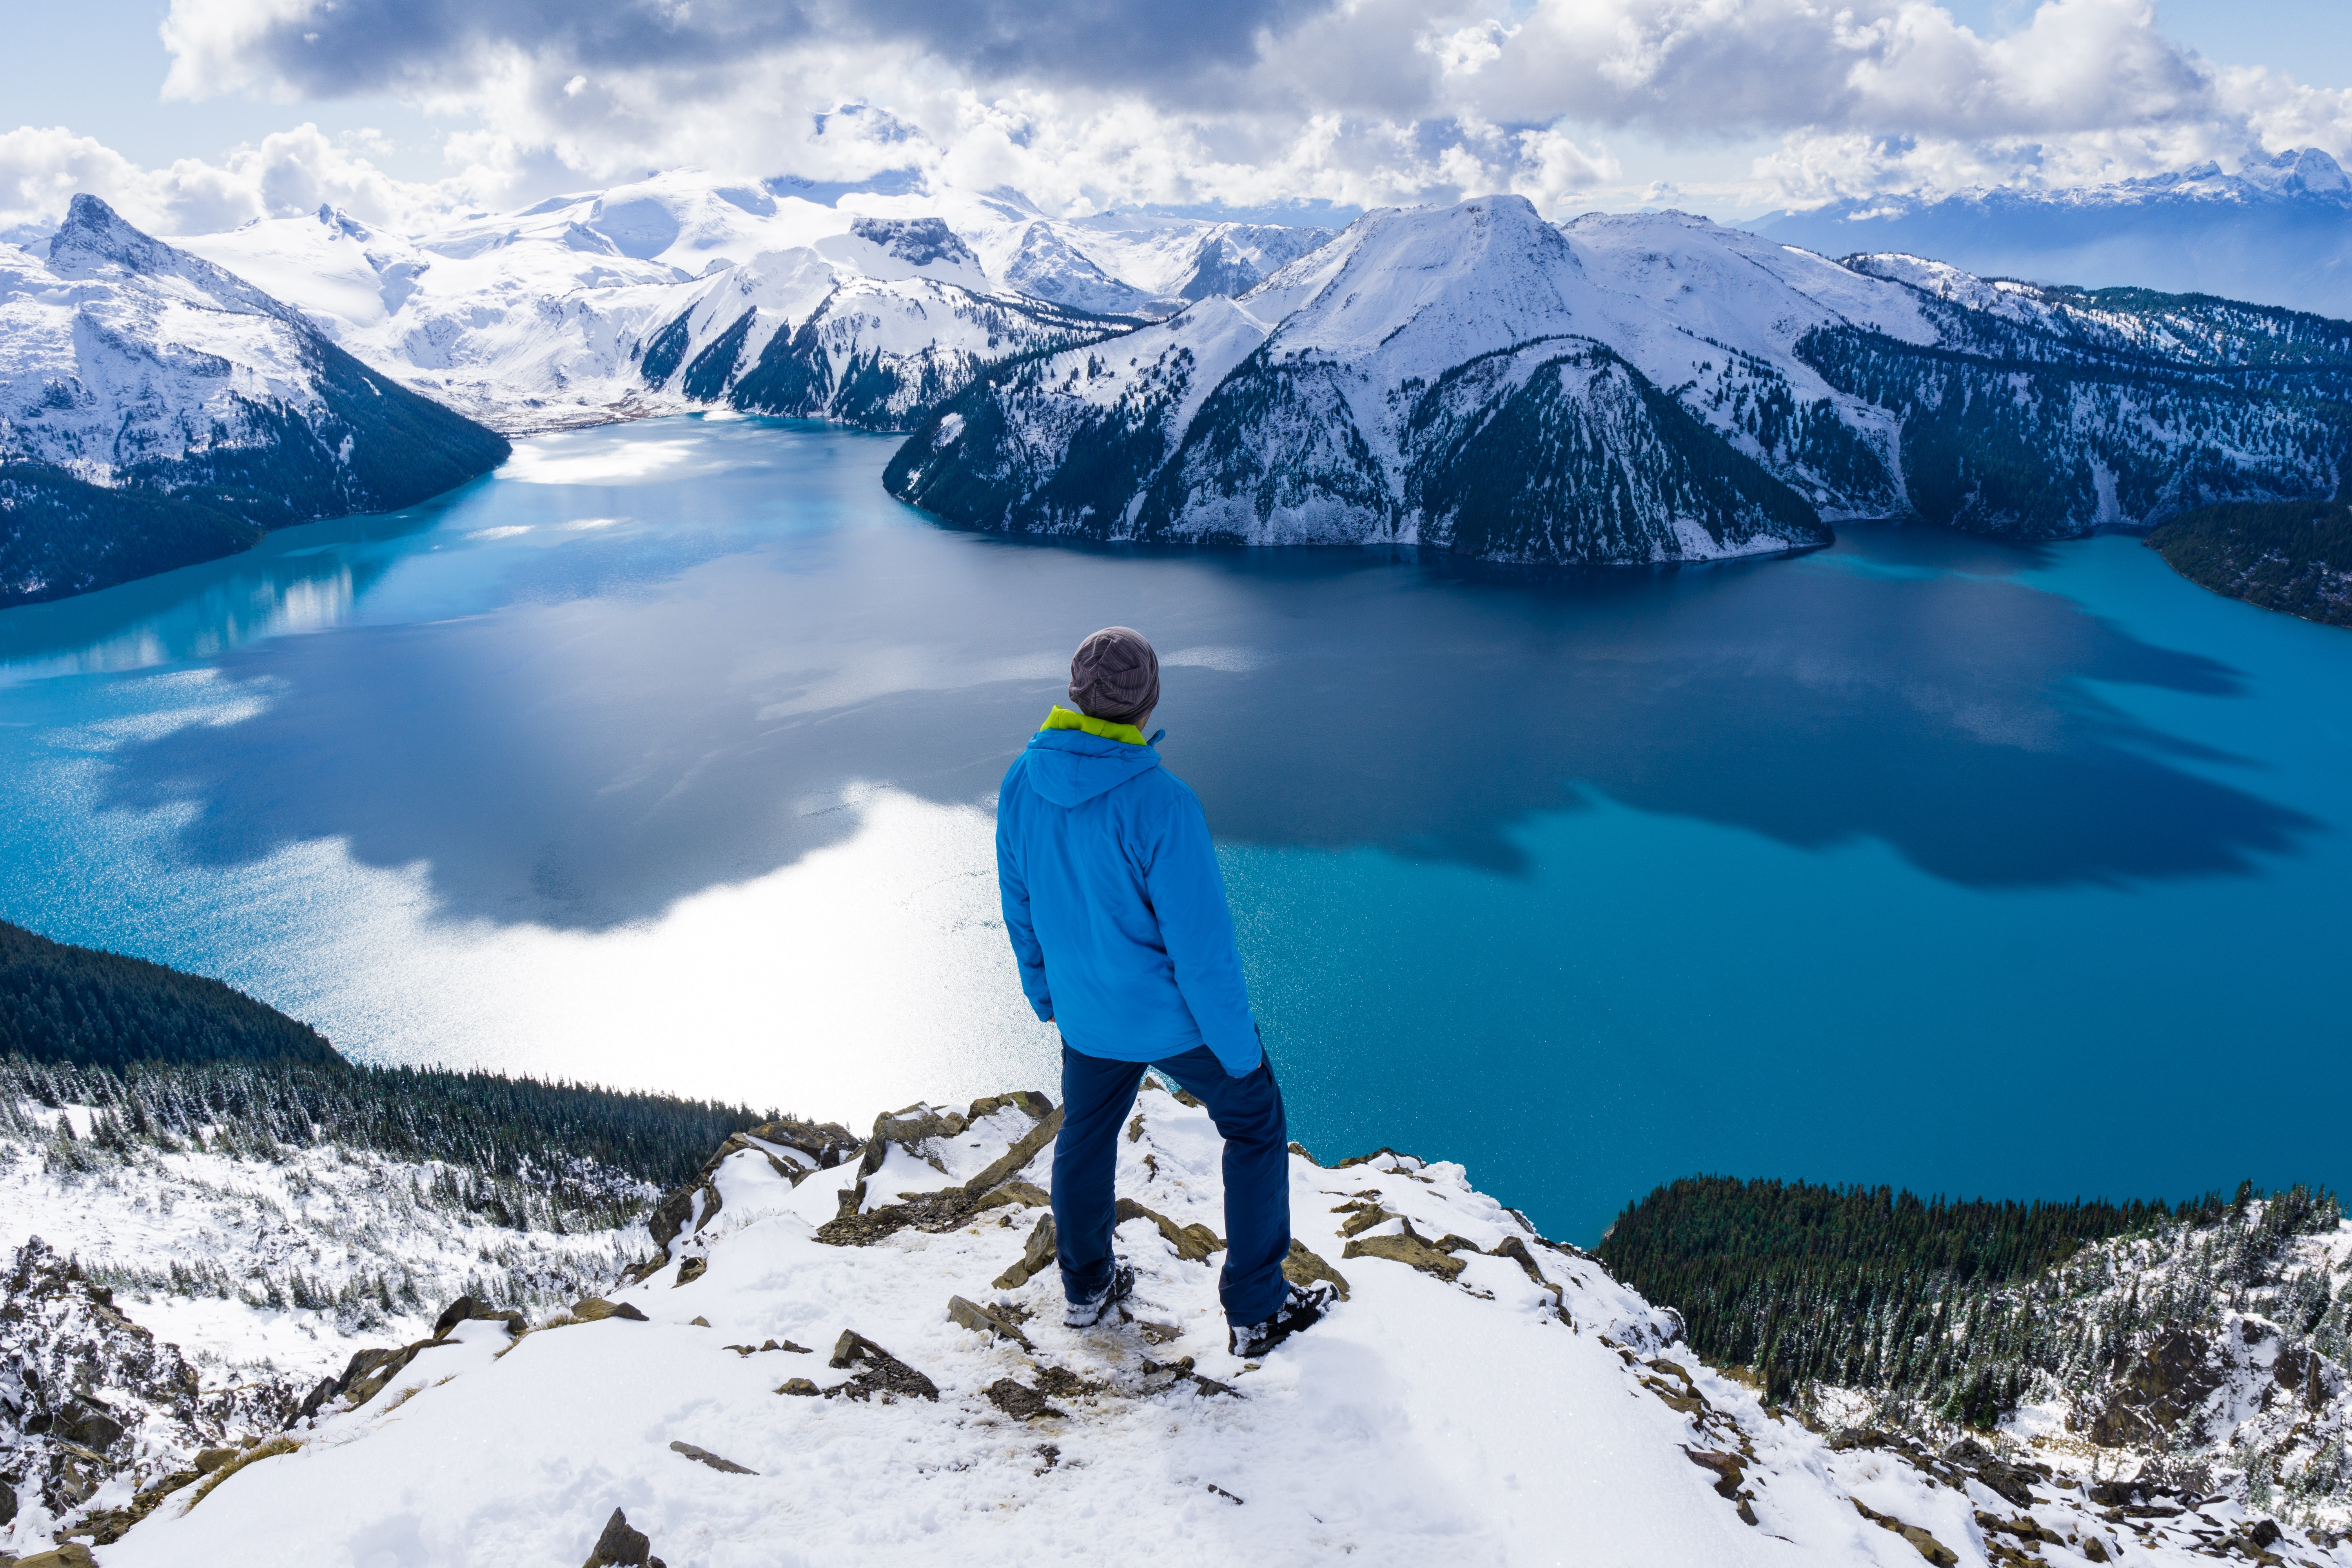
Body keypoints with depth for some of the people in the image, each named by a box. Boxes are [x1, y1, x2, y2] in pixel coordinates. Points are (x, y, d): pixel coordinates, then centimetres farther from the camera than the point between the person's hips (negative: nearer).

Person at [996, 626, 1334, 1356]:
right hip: (1175, 1014, -5)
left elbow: (1019, 903, 3)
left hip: (1084, 1011, 5)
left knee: (1085, 1135, 28)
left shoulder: (1021, 784, -13)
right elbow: (1203, 947, -25)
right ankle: (1257, 1310, 27)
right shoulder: (1160, 804, -32)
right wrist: (1239, 1046, -10)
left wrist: (1044, 990, 20)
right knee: (1256, 1126, 18)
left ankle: (1086, 1287, 48)